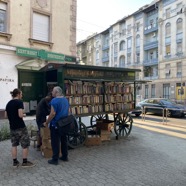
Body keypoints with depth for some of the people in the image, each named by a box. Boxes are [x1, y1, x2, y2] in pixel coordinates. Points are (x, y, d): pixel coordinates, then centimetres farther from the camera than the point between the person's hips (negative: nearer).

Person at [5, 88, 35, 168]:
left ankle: (15, 162, 22)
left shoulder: (8, 103, 9)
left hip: (12, 127, 7)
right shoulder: (19, 102, -13)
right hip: (20, 127, -7)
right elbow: (20, 115, -21)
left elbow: (6, 115, 13)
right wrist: (24, 114, -1)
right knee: (25, 145, 5)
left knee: (14, 145, 15)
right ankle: (25, 162, 12)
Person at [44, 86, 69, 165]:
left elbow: (53, 113, -21)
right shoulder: (66, 100, 8)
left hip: (55, 125, -7)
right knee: (64, 140, 16)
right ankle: (65, 156, 26)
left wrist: (46, 122, -11)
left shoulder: (54, 100, -17)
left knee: (55, 142, 2)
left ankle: (55, 159, 10)